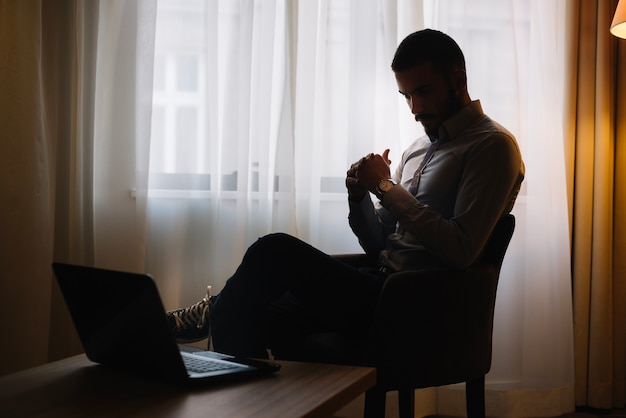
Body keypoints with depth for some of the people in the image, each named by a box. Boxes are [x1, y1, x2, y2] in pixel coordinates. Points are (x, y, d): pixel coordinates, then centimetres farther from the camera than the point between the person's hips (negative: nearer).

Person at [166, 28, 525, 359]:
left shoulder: (493, 145, -4)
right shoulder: (417, 150, 22)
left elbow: (460, 251, -17)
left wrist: (386, 187, -12)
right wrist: (360, 193, -1)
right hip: (383, 288, 8)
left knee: (276, 251, -18)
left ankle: (214, 313, 2)